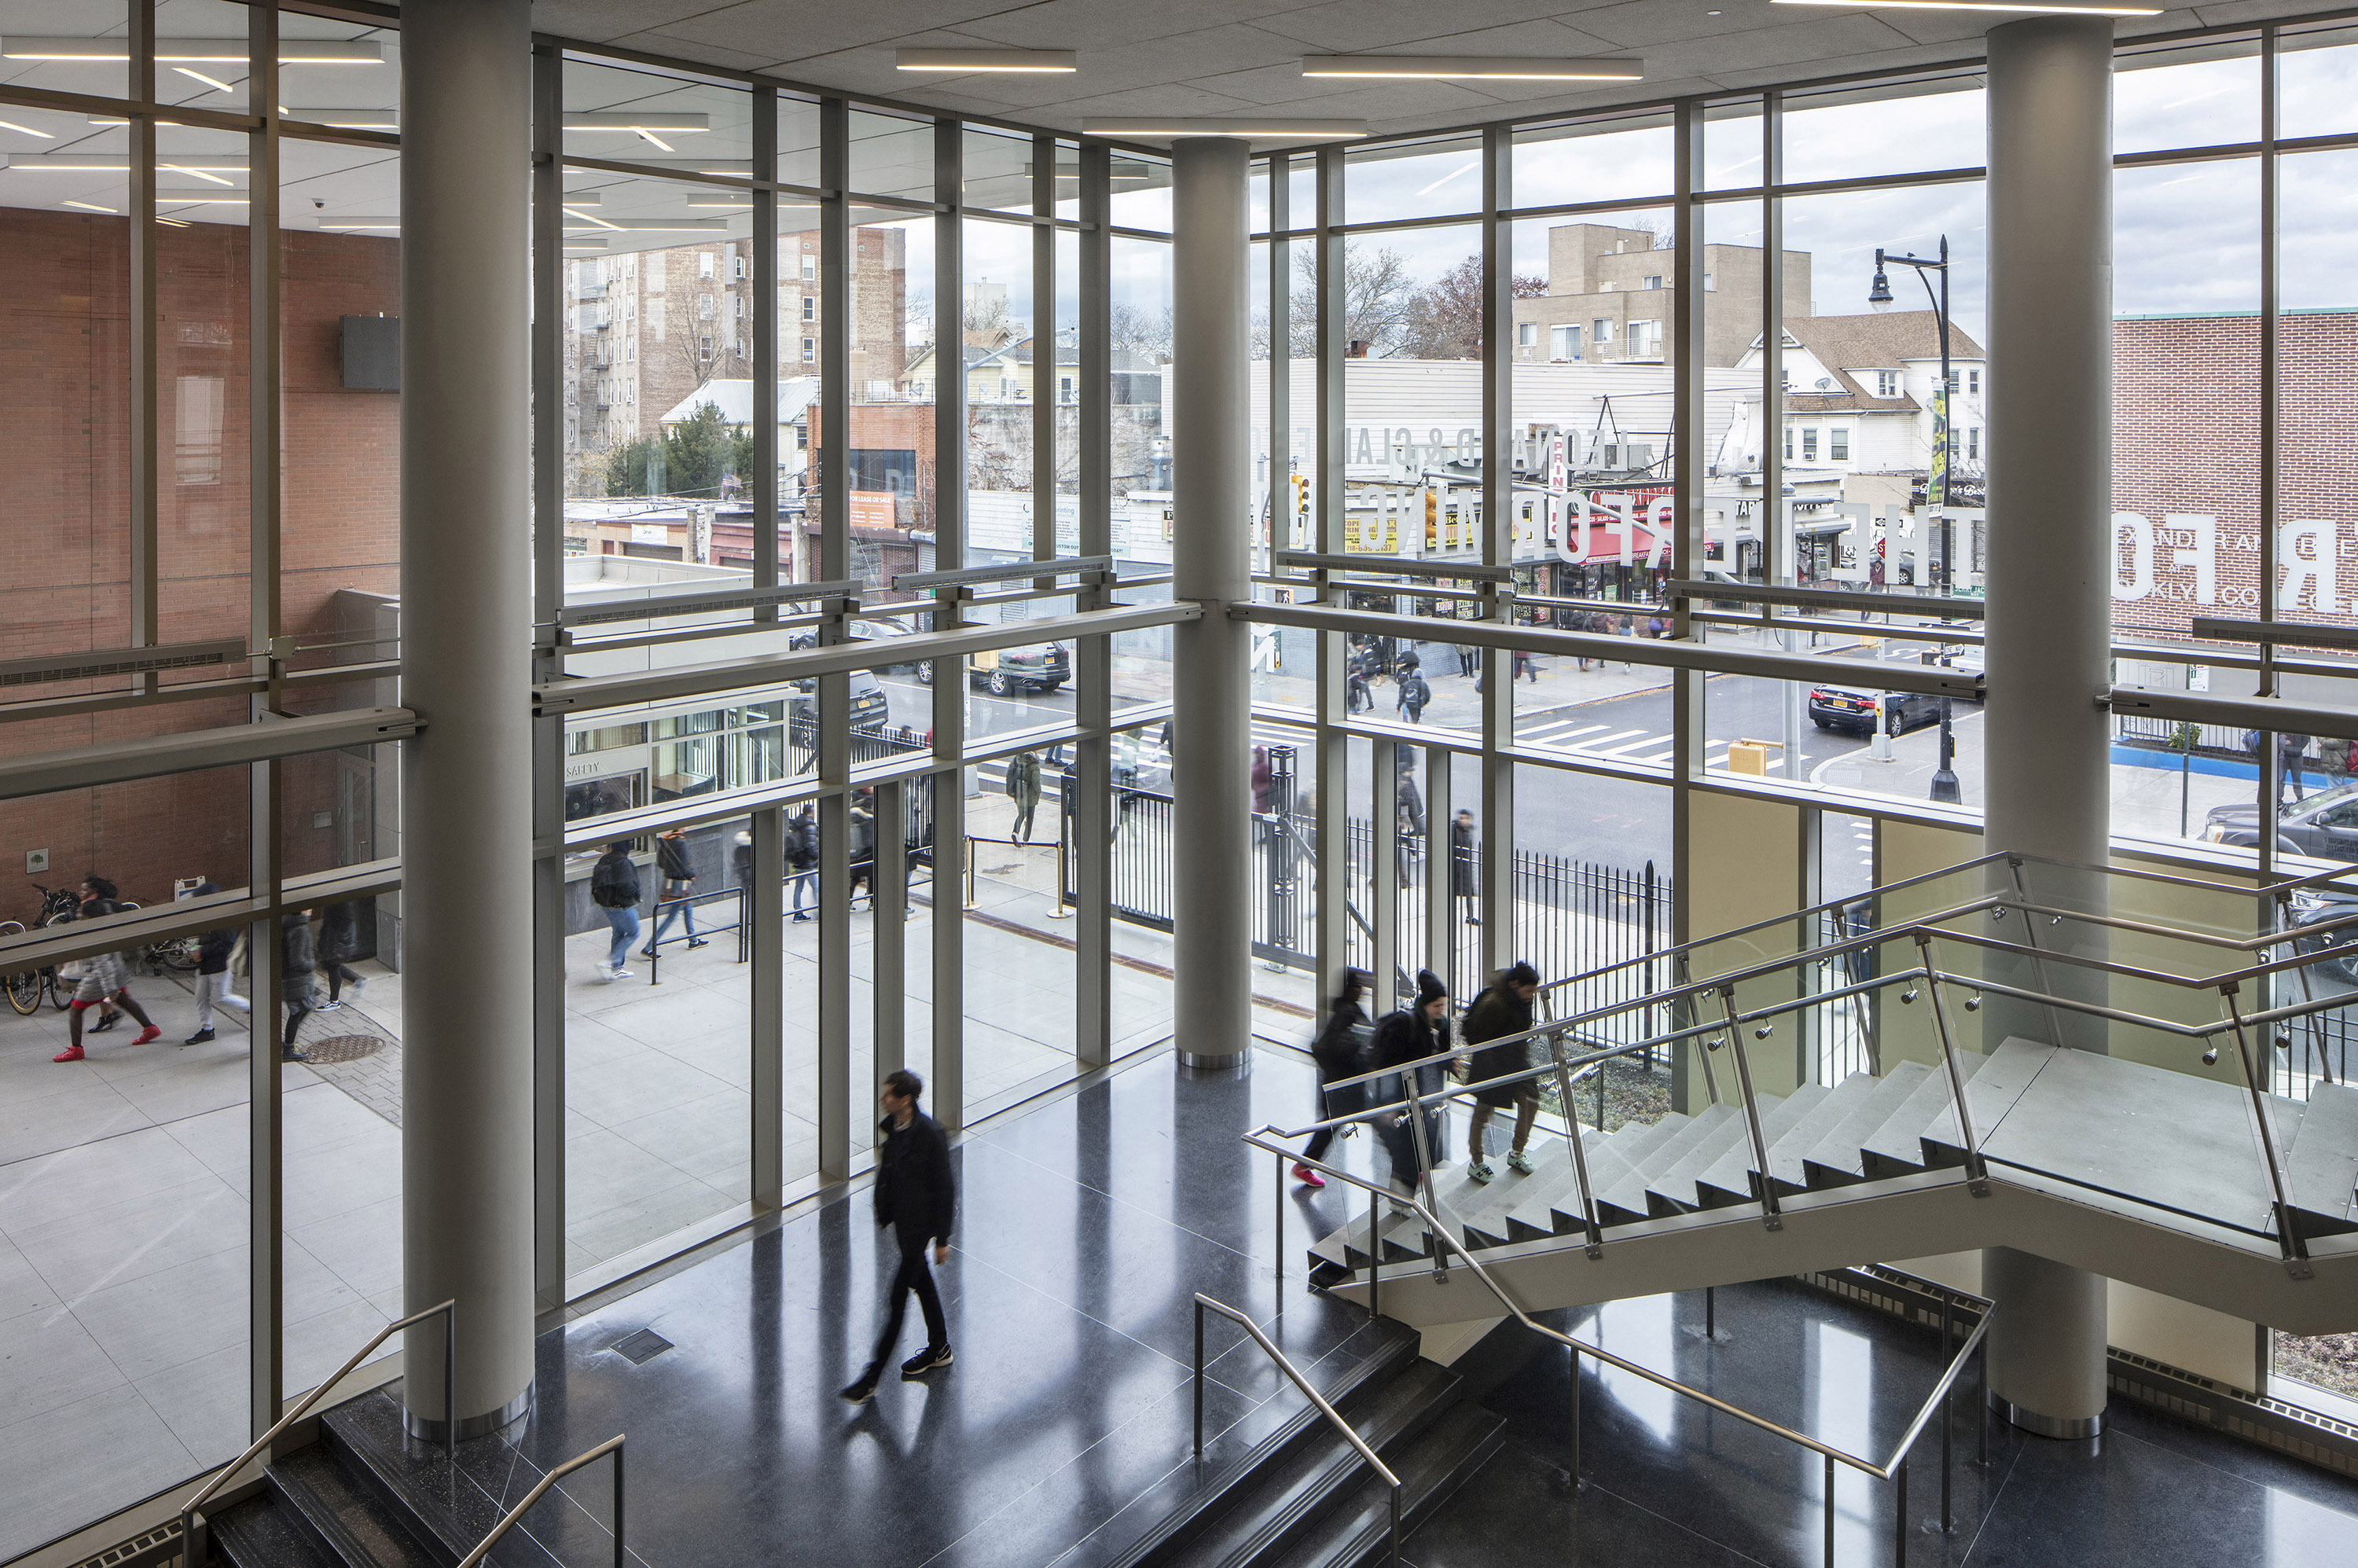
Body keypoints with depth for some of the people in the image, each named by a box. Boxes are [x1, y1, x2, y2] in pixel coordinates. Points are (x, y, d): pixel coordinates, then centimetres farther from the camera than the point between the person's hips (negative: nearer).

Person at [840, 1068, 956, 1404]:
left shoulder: (930, 1133, -25)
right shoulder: (891, 1126, -1)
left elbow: (944, 1187, -19)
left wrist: (942, 1239, -15)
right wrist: (883, 1213, 16)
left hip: (921, 1221, -8)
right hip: (901, 1216, 8)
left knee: (898, 1296, -2)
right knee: (920, 1280, 22)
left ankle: (871, 1378, 5)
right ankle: (939, 1349, 41)